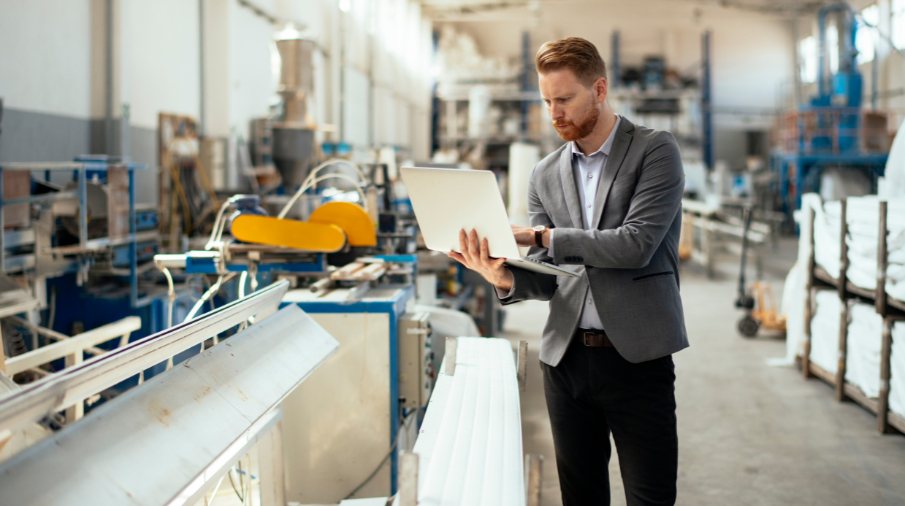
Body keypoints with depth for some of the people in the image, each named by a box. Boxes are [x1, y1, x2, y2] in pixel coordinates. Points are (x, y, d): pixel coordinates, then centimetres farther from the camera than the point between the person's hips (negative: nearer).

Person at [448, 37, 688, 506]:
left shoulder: (655, 151, -3)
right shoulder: (545, 175, 11)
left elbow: (636, 245, -15)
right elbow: (551, 278, 9)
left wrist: (541, 235, -15)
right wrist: (505, 276, -13)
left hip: (636, 356, -4)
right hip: (566, 358, 5)